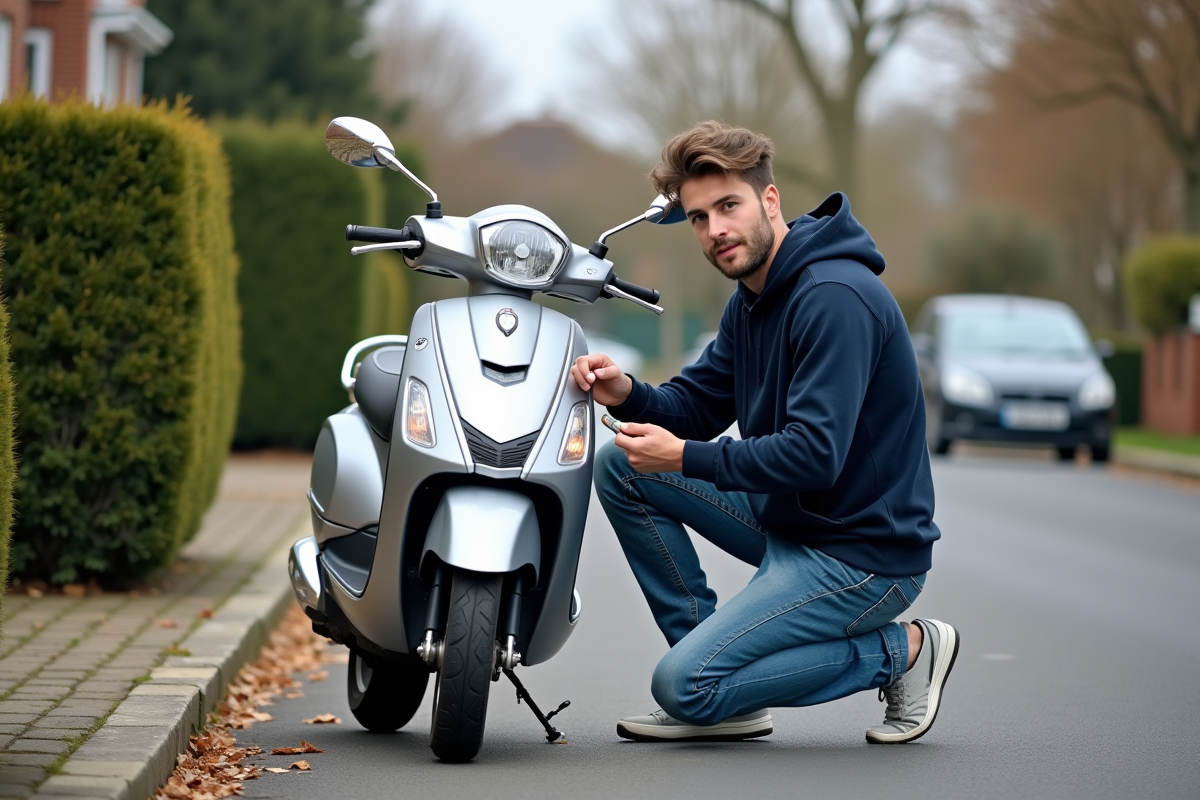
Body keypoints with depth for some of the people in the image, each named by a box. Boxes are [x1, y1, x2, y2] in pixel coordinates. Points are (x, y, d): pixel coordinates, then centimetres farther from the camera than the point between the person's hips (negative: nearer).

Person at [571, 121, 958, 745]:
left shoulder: (836, 297, -22)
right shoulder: (752, 298, 9)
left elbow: (815, 455, -28)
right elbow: (697, 405, 14)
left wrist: (685, 458, -21)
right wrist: (627, 395, -7)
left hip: (862, 555, -10)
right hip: (787, 520, 10)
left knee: (682, 685, -16)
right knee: (619, 466, 6)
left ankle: (901, 651, -1)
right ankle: (723, 690, 7)